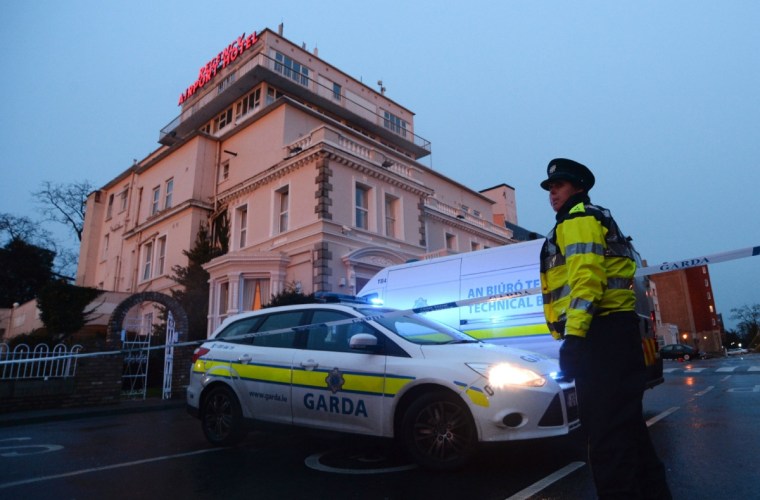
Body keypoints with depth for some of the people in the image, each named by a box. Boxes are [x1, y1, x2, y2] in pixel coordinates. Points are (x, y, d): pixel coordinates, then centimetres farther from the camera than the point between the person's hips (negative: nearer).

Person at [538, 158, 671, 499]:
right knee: (625, 423, 16)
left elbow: (585, 278, -19)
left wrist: (573, 336, -26)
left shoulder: (579, 219, -4)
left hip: (602, 333, -11)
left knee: (606, 428, -10)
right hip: (612, 331, 11)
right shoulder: (592, 222, 28)